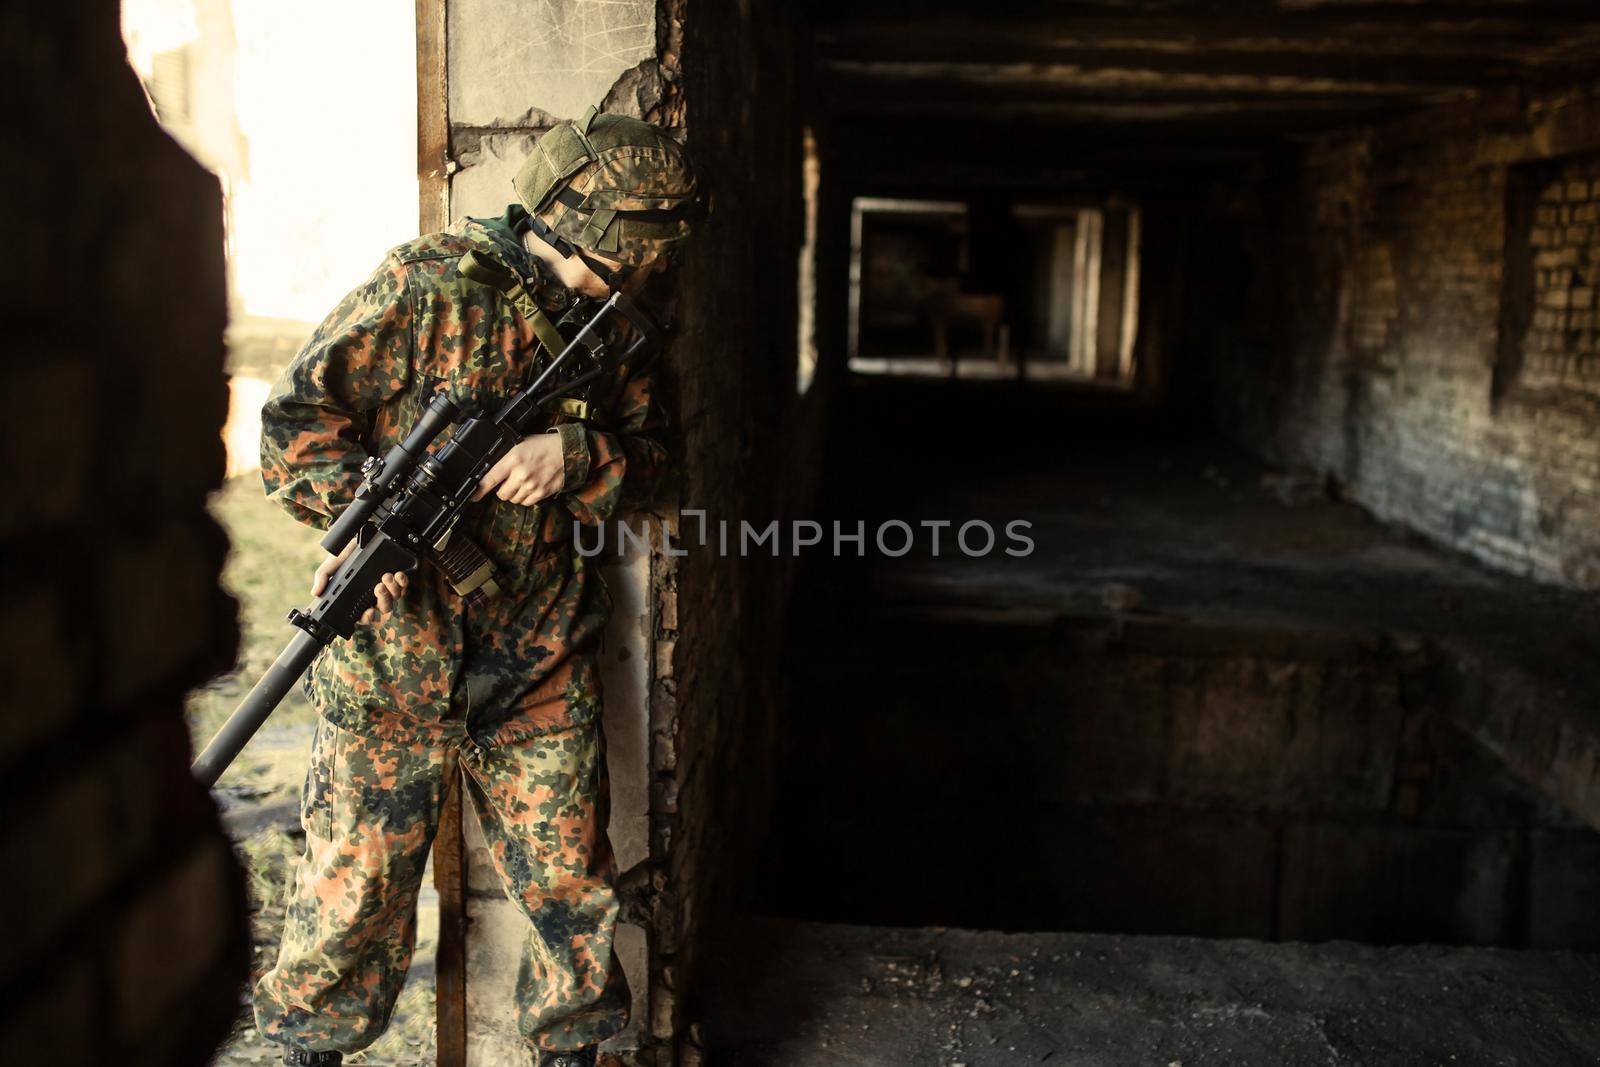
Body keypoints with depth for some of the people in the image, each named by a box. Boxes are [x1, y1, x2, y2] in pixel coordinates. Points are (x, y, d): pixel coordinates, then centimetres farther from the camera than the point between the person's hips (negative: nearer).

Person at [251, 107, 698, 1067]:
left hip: (543, 659, 4)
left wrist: (574, 452, -14)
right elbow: (296, 419, -8)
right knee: (361, 872, 9)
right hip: (396, 641, -4)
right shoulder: (429, 287, -10)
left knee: (570, 872, 10)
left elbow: (647, 455, 7)